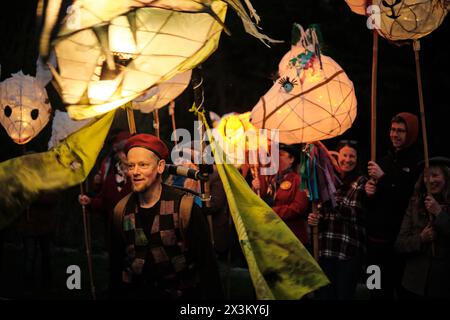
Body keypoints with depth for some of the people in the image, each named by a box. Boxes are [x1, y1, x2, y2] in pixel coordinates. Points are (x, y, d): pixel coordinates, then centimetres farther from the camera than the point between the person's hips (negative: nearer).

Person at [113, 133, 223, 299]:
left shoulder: (184, 207, -17)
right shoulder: (121, 210, -4)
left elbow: (206, 261, -15)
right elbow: (118, 261, 7)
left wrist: (213, 296, -16)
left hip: (183, 292, -3)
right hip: (138, 293, 3)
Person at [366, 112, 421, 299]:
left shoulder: (419, 163, -7)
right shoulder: (383, 161, 16)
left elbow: (412, 198, -18)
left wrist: (384, 178, -19)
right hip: (377, 237, 6)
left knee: (405, 290, 0)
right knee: (379, 292, 11)